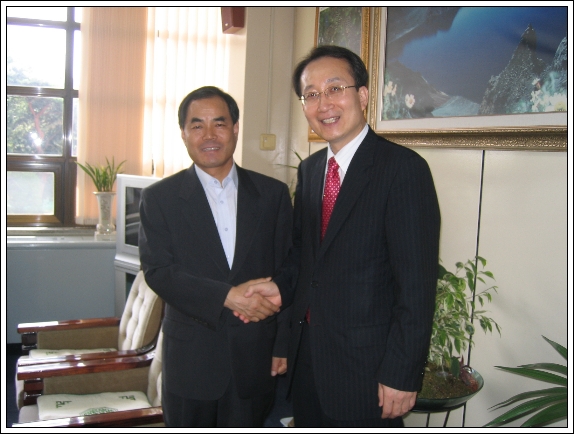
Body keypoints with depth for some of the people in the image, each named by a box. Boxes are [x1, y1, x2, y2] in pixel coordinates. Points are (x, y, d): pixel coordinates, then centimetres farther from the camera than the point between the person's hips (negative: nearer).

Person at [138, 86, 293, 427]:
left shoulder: (274, 194, 2)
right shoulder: (159, 198, -1)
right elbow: (158, 271, -11)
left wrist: (284, 346, 1)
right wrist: (227, 296, -21)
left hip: (255, 359, 1)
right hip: (190, 359, -1)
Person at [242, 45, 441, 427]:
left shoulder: (404, 168, -15)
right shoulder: (309, 169, 8)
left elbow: (417, 283, -18)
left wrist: (402, 374, -18)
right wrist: (281, 286, -2)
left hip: (366, 367, -6)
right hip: (306, 360, 7)